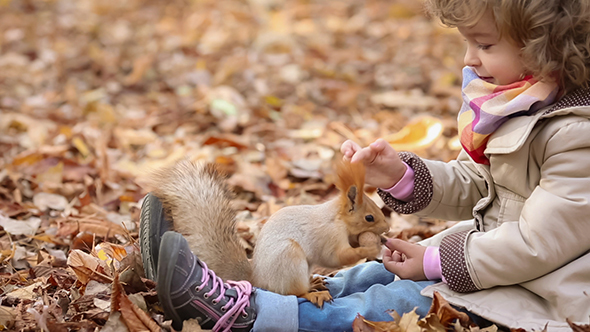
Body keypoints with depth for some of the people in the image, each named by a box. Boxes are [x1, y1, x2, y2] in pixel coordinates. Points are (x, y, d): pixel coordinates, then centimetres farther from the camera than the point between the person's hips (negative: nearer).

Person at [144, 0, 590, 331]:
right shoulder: (505, 105, 5)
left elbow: (537, 244, -26)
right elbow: (469, 186, 11)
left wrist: (438, 263, -19)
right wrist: (402, 176, -8)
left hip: (537, 293, -9)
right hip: (492, 249, 9)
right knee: (379, 274, 0)